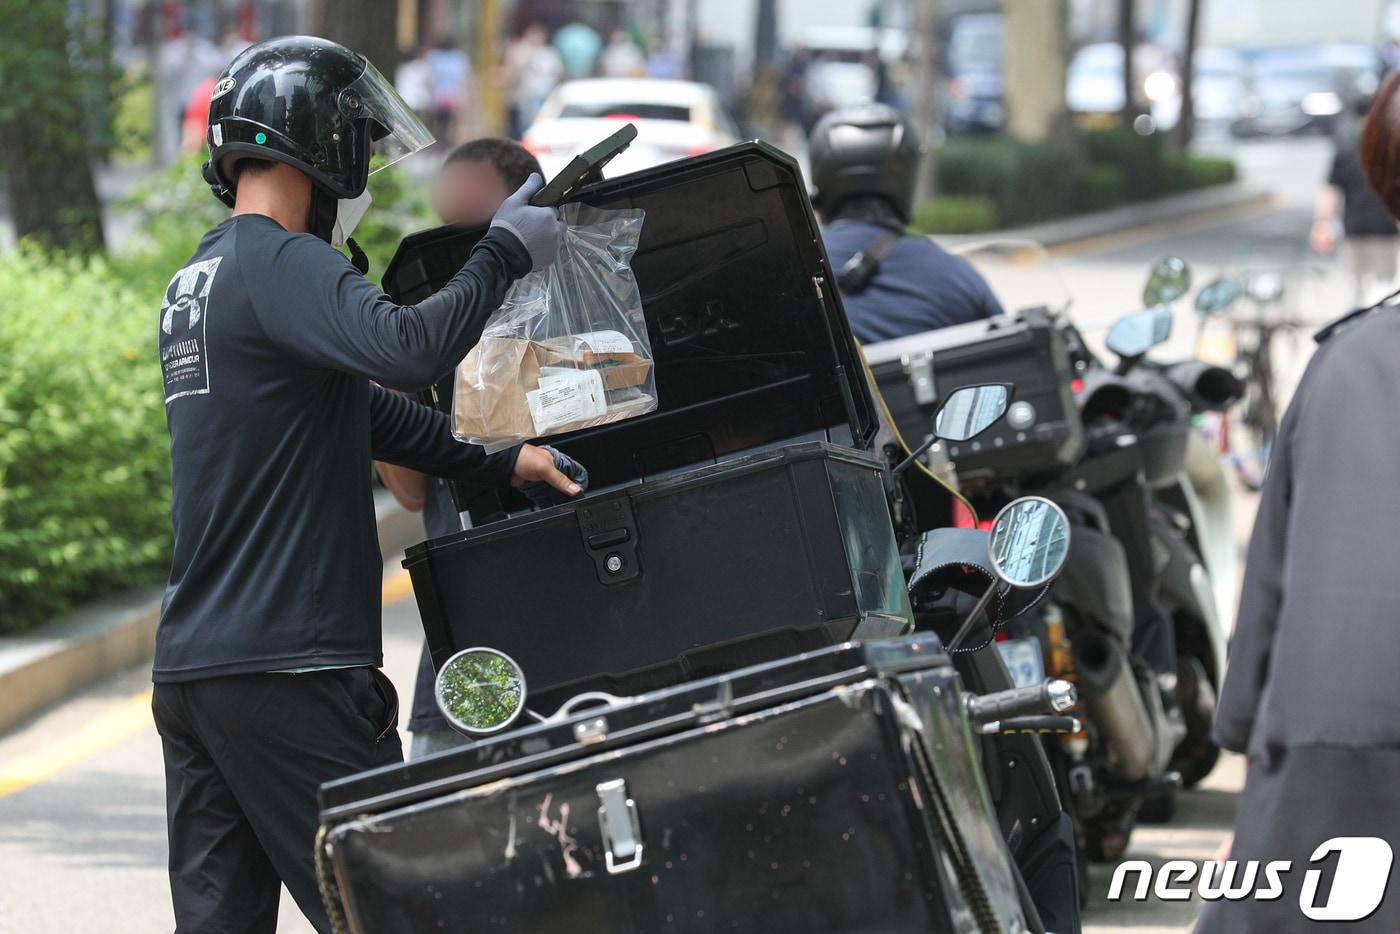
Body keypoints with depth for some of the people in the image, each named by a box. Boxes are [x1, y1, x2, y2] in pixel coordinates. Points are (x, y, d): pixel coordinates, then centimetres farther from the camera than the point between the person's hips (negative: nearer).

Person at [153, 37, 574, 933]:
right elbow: (410, 347, -30)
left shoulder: (195, 282, 19)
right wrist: (505, 254, -15)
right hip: (286, 664, -9)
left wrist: (497, 462, 25)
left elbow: (362, 409, 25)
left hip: (187, 665, 9)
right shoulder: (282, 266, -11)